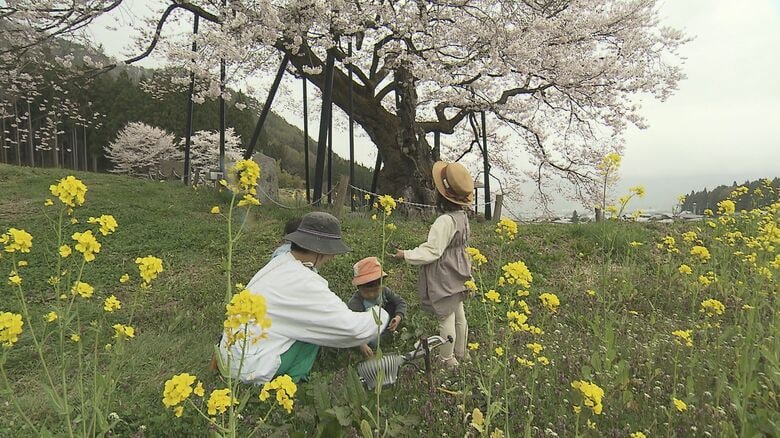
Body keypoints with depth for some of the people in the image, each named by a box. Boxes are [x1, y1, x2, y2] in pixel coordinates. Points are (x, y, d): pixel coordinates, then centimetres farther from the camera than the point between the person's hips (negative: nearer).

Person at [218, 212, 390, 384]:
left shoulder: (280, 263, 2)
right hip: (248, 369, -8)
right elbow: (352, 327, -21)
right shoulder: (303, 283, -24)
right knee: (317, 325, -6)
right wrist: (381, 314, -1)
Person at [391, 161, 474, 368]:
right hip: (457, 275, 9)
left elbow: (432, 251, -24)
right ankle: (460, 354, 36)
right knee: (458, 314, 20)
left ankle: (447, 359, 19)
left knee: (446, 318, 4)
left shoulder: (445, 221, -27)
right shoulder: (462, 217, 2)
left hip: (445, 278, -9)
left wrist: (406, 255, -15)